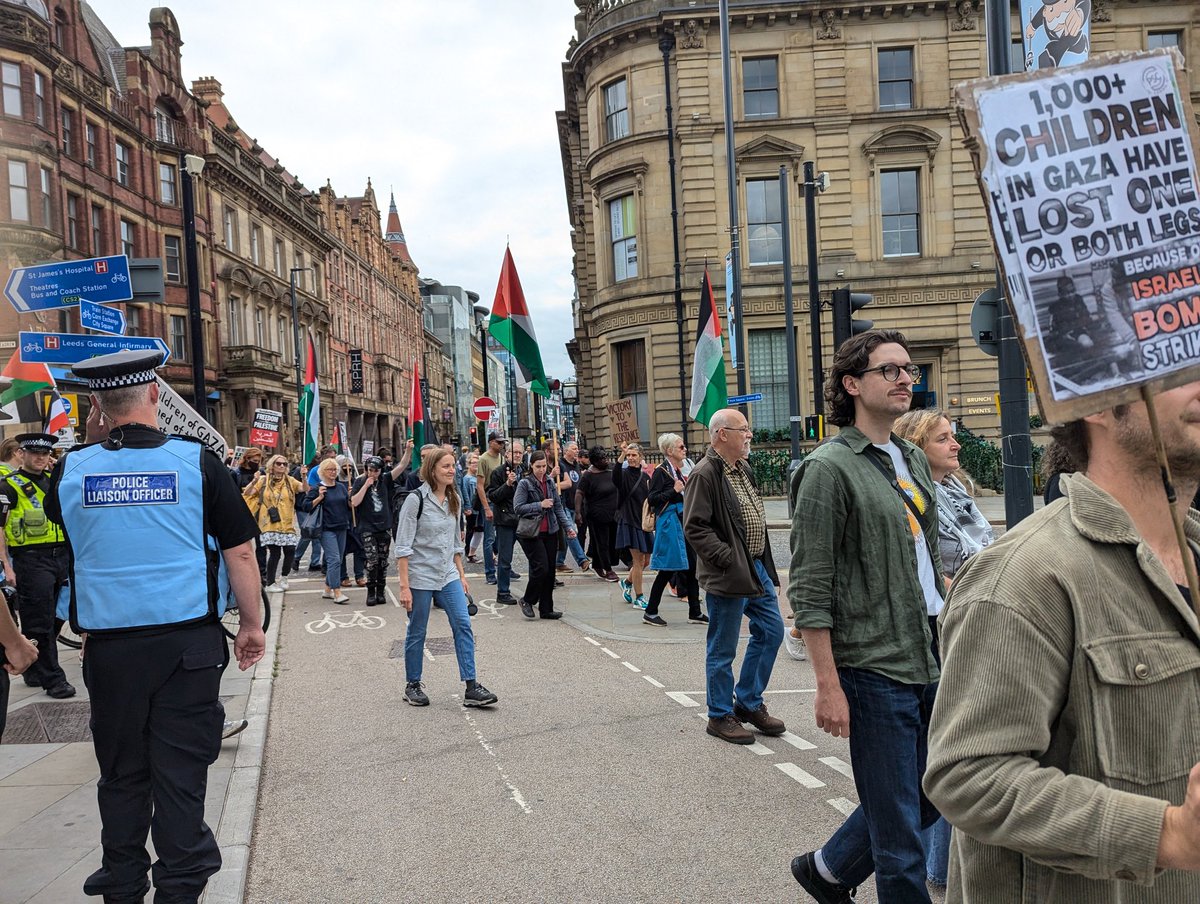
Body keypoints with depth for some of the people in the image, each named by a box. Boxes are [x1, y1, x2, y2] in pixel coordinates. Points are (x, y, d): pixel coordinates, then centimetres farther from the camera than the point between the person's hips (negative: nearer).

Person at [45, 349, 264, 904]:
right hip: (188, 640, -2)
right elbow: (240, 551, -7)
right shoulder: (197, 462, -8)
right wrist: (252, 625, 4)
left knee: (121, 770, 16)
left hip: (108, 644, 2)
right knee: (180, 768, 6)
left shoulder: (72, 468, -2)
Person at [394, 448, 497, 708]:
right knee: (417, 633, 6)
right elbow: (403, 546, -14)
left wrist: (461, 574, 14)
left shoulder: (454, 499, 8)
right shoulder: (416, 499, -12)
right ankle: (412, 686, 23)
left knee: (463, 625, -5)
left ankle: (471, 688, -4)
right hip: (420, 576, -5)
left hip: (448, 576, 6)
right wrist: (404, 586, -17)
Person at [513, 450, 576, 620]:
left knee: (550, 571, 7)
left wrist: (568, 527, 6)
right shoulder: (524, 484, -7)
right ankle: (527, 601, 10)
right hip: (532, 533, -6)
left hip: (550, 532, 6)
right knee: (541, 568, -13)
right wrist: (540, 505, -18)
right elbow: (518, 508, -14)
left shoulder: (550, 482, 9)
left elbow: (558, 507, 13)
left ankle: (546, 609, 17)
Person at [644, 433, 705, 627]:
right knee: (668, 570, -4)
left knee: (691, 567, 8)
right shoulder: (661, 471, -11)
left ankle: (695, 612, 16)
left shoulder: (679, 470, 15)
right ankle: (650, 612, 8)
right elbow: (652, 498, -17)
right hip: (670, 523, -9)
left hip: (684, 522, 9)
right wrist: (675, 490, -22)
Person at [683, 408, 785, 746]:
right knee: (723, 649, 3)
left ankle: (749, 703, 29)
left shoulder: (742, 469, 13)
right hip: (727, 577, -9)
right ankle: (720, 716, 18)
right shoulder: (704, 475, -17)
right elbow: (695, 528, -21)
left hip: (757, 568, 9)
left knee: (772, 630, 15)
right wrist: (729, 559, -23)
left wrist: (766, 566, 16)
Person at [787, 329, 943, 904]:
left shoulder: (913, 460, 12)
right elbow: (809, 590, -15)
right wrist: (828, 687, -17)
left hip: (929, 662, 8)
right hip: (874, 669, -8)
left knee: (930, 797, 19)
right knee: (898, 828, 3)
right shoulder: (829, 468, -13)